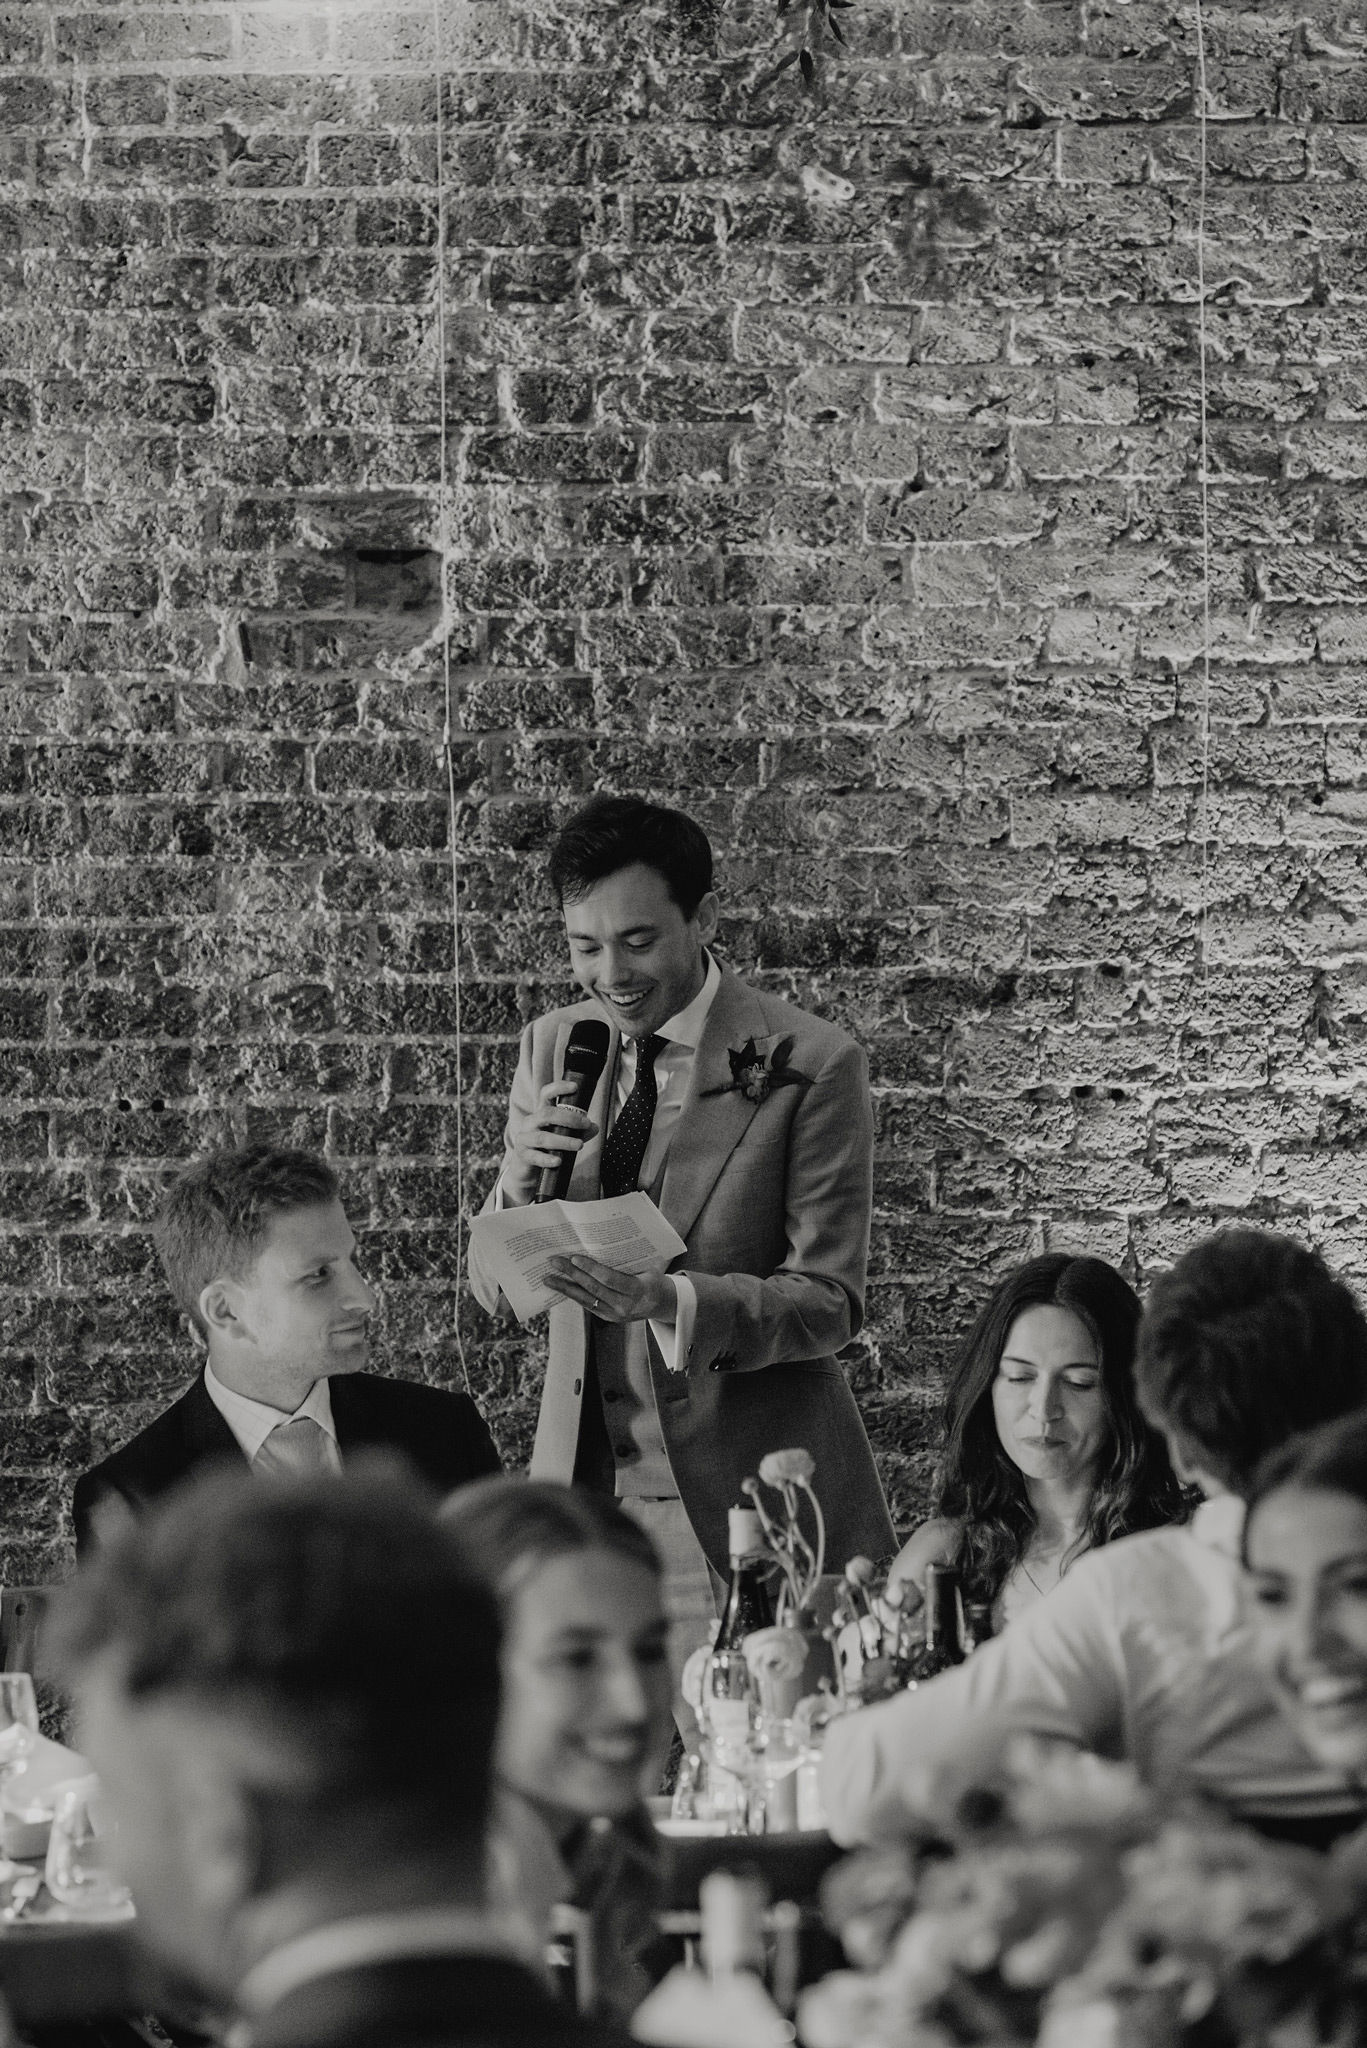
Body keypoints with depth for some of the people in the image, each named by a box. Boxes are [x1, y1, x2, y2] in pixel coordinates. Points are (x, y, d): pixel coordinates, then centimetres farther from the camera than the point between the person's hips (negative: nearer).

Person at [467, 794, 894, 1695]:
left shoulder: (811, 1067, -7)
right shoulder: (553, 1049, 8)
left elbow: (829, 1305, -9)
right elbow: (493, 1287, 9)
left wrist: (666, 1300, -25)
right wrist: (519, 1180, -13)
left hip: (745, 1499, -4)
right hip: (583, 1477, 4)